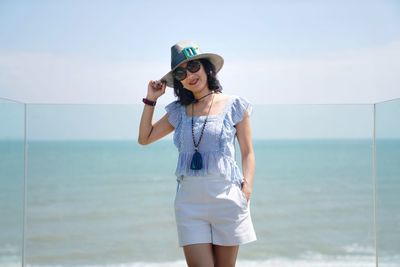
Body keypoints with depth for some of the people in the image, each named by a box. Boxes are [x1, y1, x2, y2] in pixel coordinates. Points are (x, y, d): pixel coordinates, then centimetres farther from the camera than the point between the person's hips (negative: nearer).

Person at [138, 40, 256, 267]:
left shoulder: (234, 106, 3)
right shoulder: (179, 112, 12)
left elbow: (248, 153, 4)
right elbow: (144, 138, 19)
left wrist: (247, 188, -10)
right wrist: (151, 100, 12)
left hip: (226, 197, -2)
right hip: (189, 201, 2)